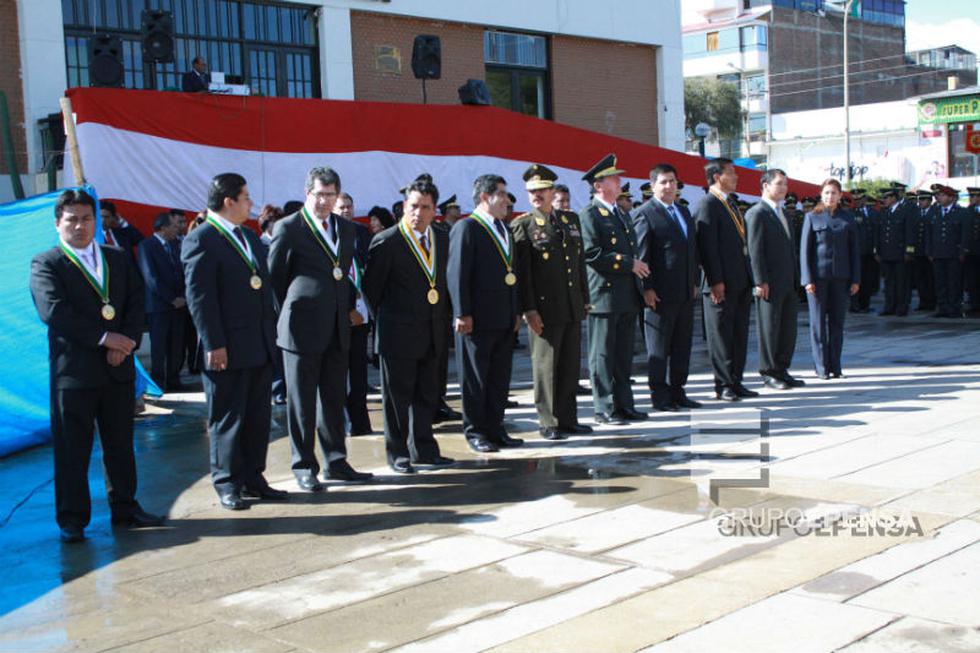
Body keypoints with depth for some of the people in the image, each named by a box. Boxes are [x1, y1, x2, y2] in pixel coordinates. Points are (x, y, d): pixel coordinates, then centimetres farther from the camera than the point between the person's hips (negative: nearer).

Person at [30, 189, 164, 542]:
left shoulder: (118, 259, 14)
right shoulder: (45, 264, -2)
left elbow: (136, 301, 7)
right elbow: (53, 311, -15)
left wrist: (128, 342, -10)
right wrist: (104, 337, -18)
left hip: (118, 367, 5)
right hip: (73, 370, -5)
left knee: (121, 444, 13)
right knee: (72, 449, 1)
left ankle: (125, 508, 24)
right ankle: (71, 519, 10)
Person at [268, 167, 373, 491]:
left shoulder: (345, 228, 12)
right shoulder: (288, 228, -6)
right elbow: (274, 279, -2)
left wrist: (349, 308, 10)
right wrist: (287, 317, -1)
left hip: (337, 329, 6)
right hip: (303, 328, -6)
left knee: (334, 399, 13)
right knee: (301, 401, 4)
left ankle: (336, 461, 22)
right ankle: (304, 466, 13)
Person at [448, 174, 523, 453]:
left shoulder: (505, 229, 17)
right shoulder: (466, 228, -9)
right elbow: (457, 274, -14)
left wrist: (515, 312, 15)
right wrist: (463, 314, -19)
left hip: (504, 320, 8)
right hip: (478, 320, -8)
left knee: (500, 379, 12)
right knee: (475, 379, 3)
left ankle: (495, 429, 22)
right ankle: (475, 432, 12)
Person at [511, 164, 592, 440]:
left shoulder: (571, 219, 13)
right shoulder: (523, 225, -4)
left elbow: (580, 262, 17)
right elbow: (521, 271, -9)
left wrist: (585, 299, 14)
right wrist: (529, 310, -15)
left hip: (572, 308, 5)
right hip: (544, 308, -5)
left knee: (570, 365, 10)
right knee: (546, 365, 1)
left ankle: (568, 419, 20)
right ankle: (548, 422, 10)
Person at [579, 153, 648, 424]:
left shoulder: (623, 214, 20)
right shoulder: (589, 216, -8)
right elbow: (592, 254, -18)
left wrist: (638, 266, 9)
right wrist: (628, 264, -15)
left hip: (627, 296, 8)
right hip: (604, 295, -8)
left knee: (624, 355, 12)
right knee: (603, 355, -1)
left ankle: (623, 405, 19)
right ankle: (604, 410, 4)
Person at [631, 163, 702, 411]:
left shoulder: (684, 212, 18)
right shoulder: (644, 214, -7)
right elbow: (641, 254, -12)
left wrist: (695, 282, 16)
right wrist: (647, 288, -17)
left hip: (686, 292, 8)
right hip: (660, 293, -7)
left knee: (682, 345, 11)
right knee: (658, 347, 0)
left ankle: (678, 391, 20)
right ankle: (660, 395, 7)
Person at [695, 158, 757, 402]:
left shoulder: (731, 204, 18)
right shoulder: (707, 205, -11)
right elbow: (707, 246, -17)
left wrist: (749, 277, 17)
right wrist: (715, 281, -22)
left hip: (741, 282, 9)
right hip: (722, 285, -9)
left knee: (739, 334, 12)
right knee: (721, 335, -1)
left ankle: (735, 382, 19)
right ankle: (723, 385, 6)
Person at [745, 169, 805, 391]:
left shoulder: (783, 214, 19)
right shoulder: (757, 214, -9)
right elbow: (754, 250, -15)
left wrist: (796, 279, 15)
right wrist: (760, 282, -19)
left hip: (788, 283, 8)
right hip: (770, 284, -8)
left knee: (788, 327, 10)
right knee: (769, 328, -1)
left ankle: (782, 369, 19)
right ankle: (769, 372, 8)